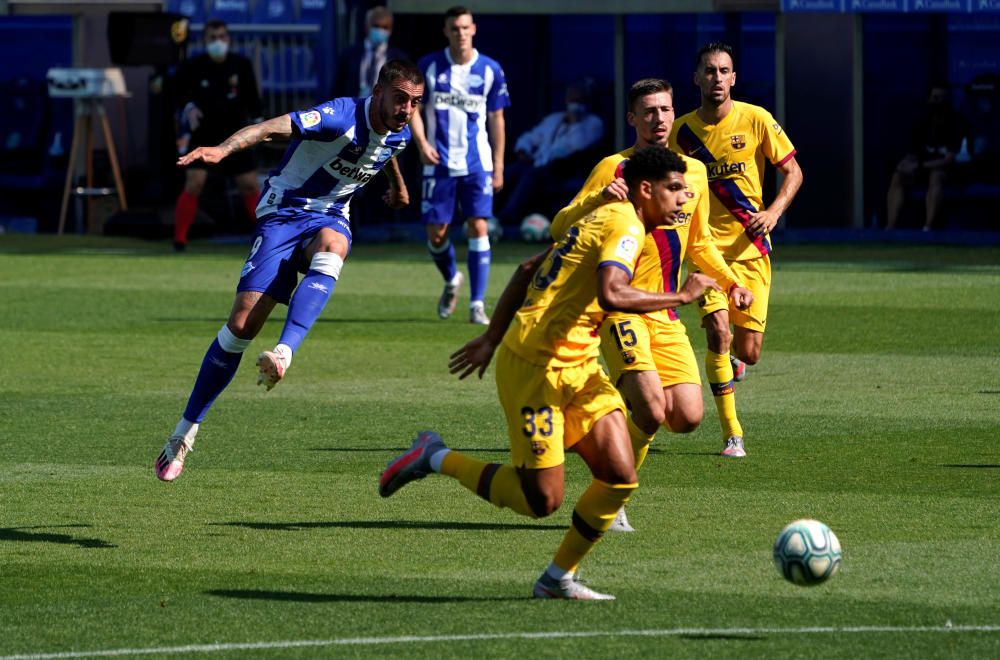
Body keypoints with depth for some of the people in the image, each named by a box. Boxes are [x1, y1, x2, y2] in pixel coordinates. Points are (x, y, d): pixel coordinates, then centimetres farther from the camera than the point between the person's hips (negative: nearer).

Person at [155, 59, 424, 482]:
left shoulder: (399, 135, 0)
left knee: (332, 249, -37)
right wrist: (224, 149, -56)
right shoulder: (342, 116, -23)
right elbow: (275, 127, -38)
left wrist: (397, 185, 50)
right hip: (285, 210, -5)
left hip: (329, 216, 5)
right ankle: (184, 434, 0)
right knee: (242, 322, -12)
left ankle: (284, 353, -50)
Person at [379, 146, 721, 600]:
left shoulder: (604, 219, 16)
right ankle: (437, 459, 11)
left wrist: (492, 338, 24)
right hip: (535, 368, -10)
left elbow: (528, 270, 21)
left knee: (620, 477, -1)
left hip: (577, 368, 10)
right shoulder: (624, 224, -13)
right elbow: (612, 295, -32)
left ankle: (559, 578, 11)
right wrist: (681, 296, -20)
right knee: (541, 500, -6)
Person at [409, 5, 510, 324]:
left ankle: (477, 304, -7)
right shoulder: (429, 67, 0)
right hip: (439, 164, 0)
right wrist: (422, 143, -11)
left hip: (477, 164, 0)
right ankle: (451, 280, 33)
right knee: (436, 233, 2)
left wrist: (498, 165, 6)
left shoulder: (490, 70, 1)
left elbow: (496, 119, 8)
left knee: (478, 227, -11)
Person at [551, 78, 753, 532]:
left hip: (667, 316, 6)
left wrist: (730, 281, 10)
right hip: (622, 308, -6)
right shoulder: (615, 169, -4)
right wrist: (597, 200, -27)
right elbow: (560, 228, -9)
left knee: (688, 418, -7)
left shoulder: (694, 172, 13)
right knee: (652, 412, -21)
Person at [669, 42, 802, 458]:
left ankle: (732, 358, 39)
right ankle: (732, 434, -9)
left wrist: (773, 212, -13)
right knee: (718, 333, -20)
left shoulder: (755, 120, -4)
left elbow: (793, 172, 2)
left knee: (748, 352, -2)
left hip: (750, 248, 0)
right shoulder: (683, 131, 0)